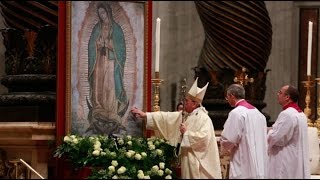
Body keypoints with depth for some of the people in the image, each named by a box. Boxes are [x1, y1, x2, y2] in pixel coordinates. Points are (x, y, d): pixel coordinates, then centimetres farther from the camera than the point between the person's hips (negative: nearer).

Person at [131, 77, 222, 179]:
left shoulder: (204, 118, -15)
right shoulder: (184, 116, 11)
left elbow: (203, 137, -26)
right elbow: (167, 117, 13)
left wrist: (186, 132, -15)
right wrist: (145, 115, 9)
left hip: (199, 162, -8)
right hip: (188, 159, 8)